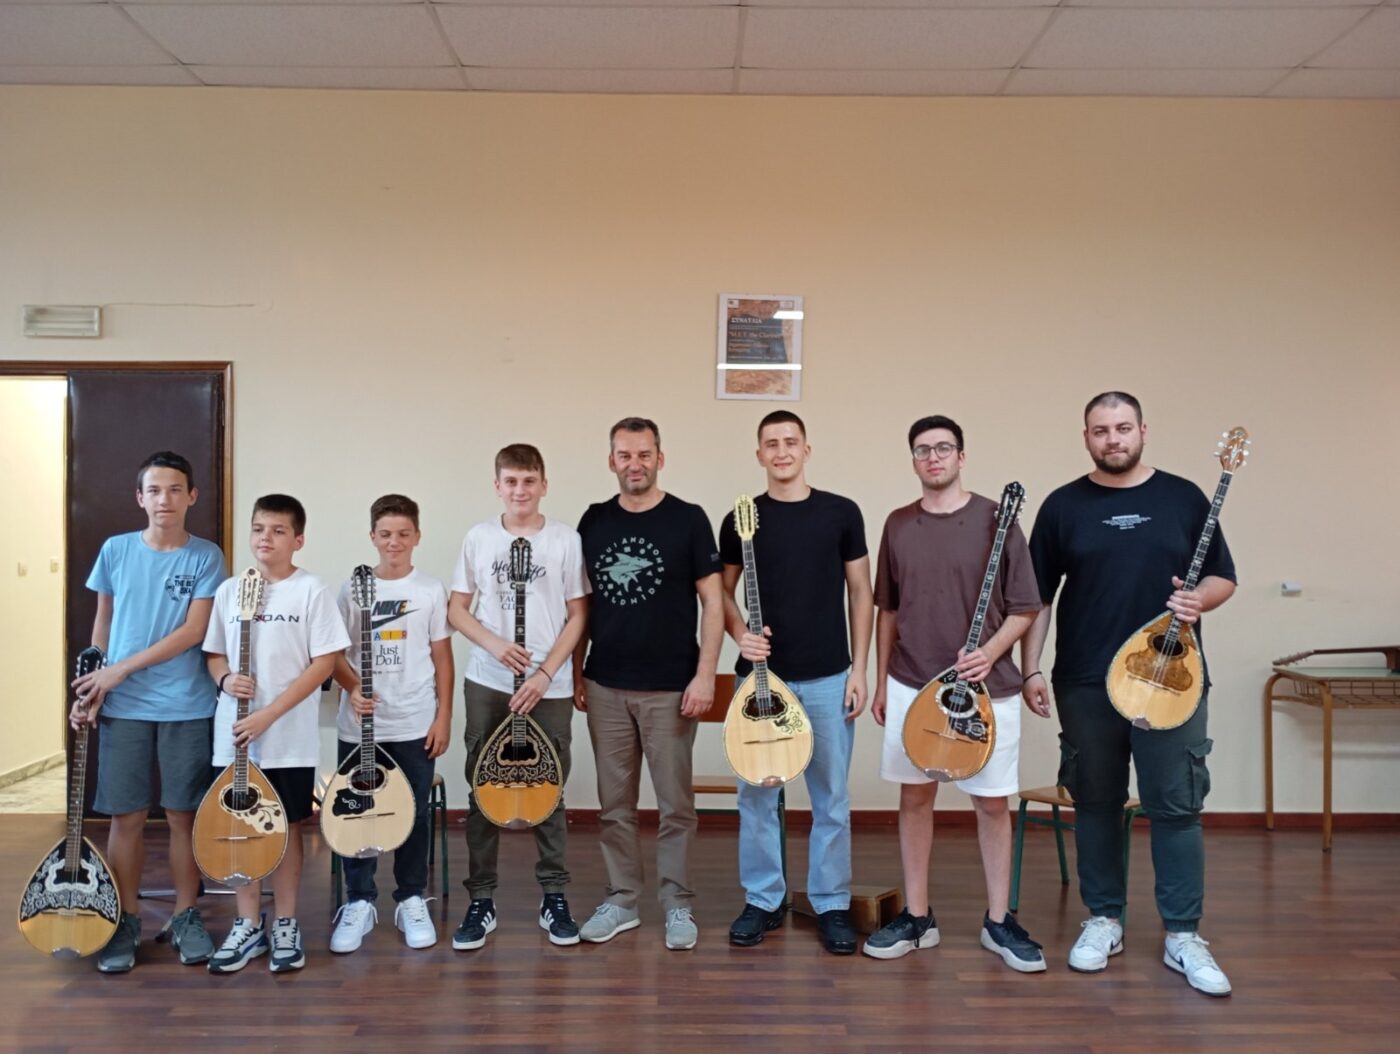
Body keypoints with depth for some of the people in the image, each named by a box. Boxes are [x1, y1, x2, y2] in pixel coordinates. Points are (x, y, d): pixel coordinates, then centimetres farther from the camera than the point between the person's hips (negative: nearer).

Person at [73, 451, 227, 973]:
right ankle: (126, 922, 20)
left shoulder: (206, 556, -3)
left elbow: (193, 631, -10)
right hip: (122, 706, 2)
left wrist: (122, 669, -13)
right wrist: (89, 690, 2)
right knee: (126, 816, 6)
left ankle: (186, 917, 20)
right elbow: (102, 625, 11)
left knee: (183, 814, 6)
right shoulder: (115, 550, 4)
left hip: (187, 707, -1)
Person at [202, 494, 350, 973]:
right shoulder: (229, 590, 6)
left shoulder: (311, 590, -7)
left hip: (290, 737, -4)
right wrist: (225, 679, -10)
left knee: (286, 826, 8)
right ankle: (248, 925, 24)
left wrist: (269, 714, -16)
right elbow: (214, 654, 14)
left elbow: (324, 663, -10)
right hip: (234, 735, 4)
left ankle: (285, 925, 21)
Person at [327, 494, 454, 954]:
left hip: (416, 726, 0)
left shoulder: (431, 590, 1)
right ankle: (359, 903, 21)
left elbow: (442, 658, 3)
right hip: (360, 725, 1)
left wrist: (443, 717, 0)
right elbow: (335, 654, 5)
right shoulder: (353, 589, 2)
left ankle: (412, 902, 22)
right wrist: (352, 689, -13)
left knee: (413, 814, 7)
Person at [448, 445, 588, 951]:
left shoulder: (566, 539, -2)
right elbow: (457, 609, 6)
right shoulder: (478, 538, 3)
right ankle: (481, 900, 19)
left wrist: (544, 673, -11)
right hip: (487, 685, 2)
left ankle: (554, 898, 21)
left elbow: (577, 616, -1)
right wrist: (494, 645, -11)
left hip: (550, 688, -1)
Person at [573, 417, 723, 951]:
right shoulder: (594, 521, 5)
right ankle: (621, 899, 25)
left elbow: (712, 602, -5)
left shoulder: (688, 519, -4)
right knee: (614, 803, 11)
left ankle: (678, 904, 20)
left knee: (675, 803, 6)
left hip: (670, 688, -3)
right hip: (605, 687, 3)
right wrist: (575, 671, 7)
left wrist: (705, 675, -11)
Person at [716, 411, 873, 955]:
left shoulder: (841, 513, 2)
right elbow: (724, 590, 10)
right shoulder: (740, 519, 3)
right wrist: (741, 635, -9)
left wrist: (859, 668, -1)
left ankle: (832, 904, 22)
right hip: (760, 675, 1)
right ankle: (762, 900, 23)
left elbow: (860, 591, 5)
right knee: (756, 794, 7)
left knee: (832, 796, 7)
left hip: (828, 678, 0)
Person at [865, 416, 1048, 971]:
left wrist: (990, 652, -18)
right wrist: (881, 681, 10)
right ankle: (916, 917, 22)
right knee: (915, 796, 9)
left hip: (987, 686, -3)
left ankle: (999, 921, 21)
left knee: (992, 801, 6)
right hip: (911, 685, 3)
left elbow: (1024, 608, -2)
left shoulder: (995, 518, -4)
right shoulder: (898, 524, 6)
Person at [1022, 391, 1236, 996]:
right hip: (1085, 683, 1)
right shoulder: (1063, 506, 5)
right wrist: (1031, 669, -1)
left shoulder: (1183, 498, 5)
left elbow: (1223, 578, 10)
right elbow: (1038, 596, 6)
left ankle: (1183, 937, 12)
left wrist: (1199, 599, -13)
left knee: (1176, 804, 1)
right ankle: (1104, 920, 24)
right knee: (1095, 802, 9)